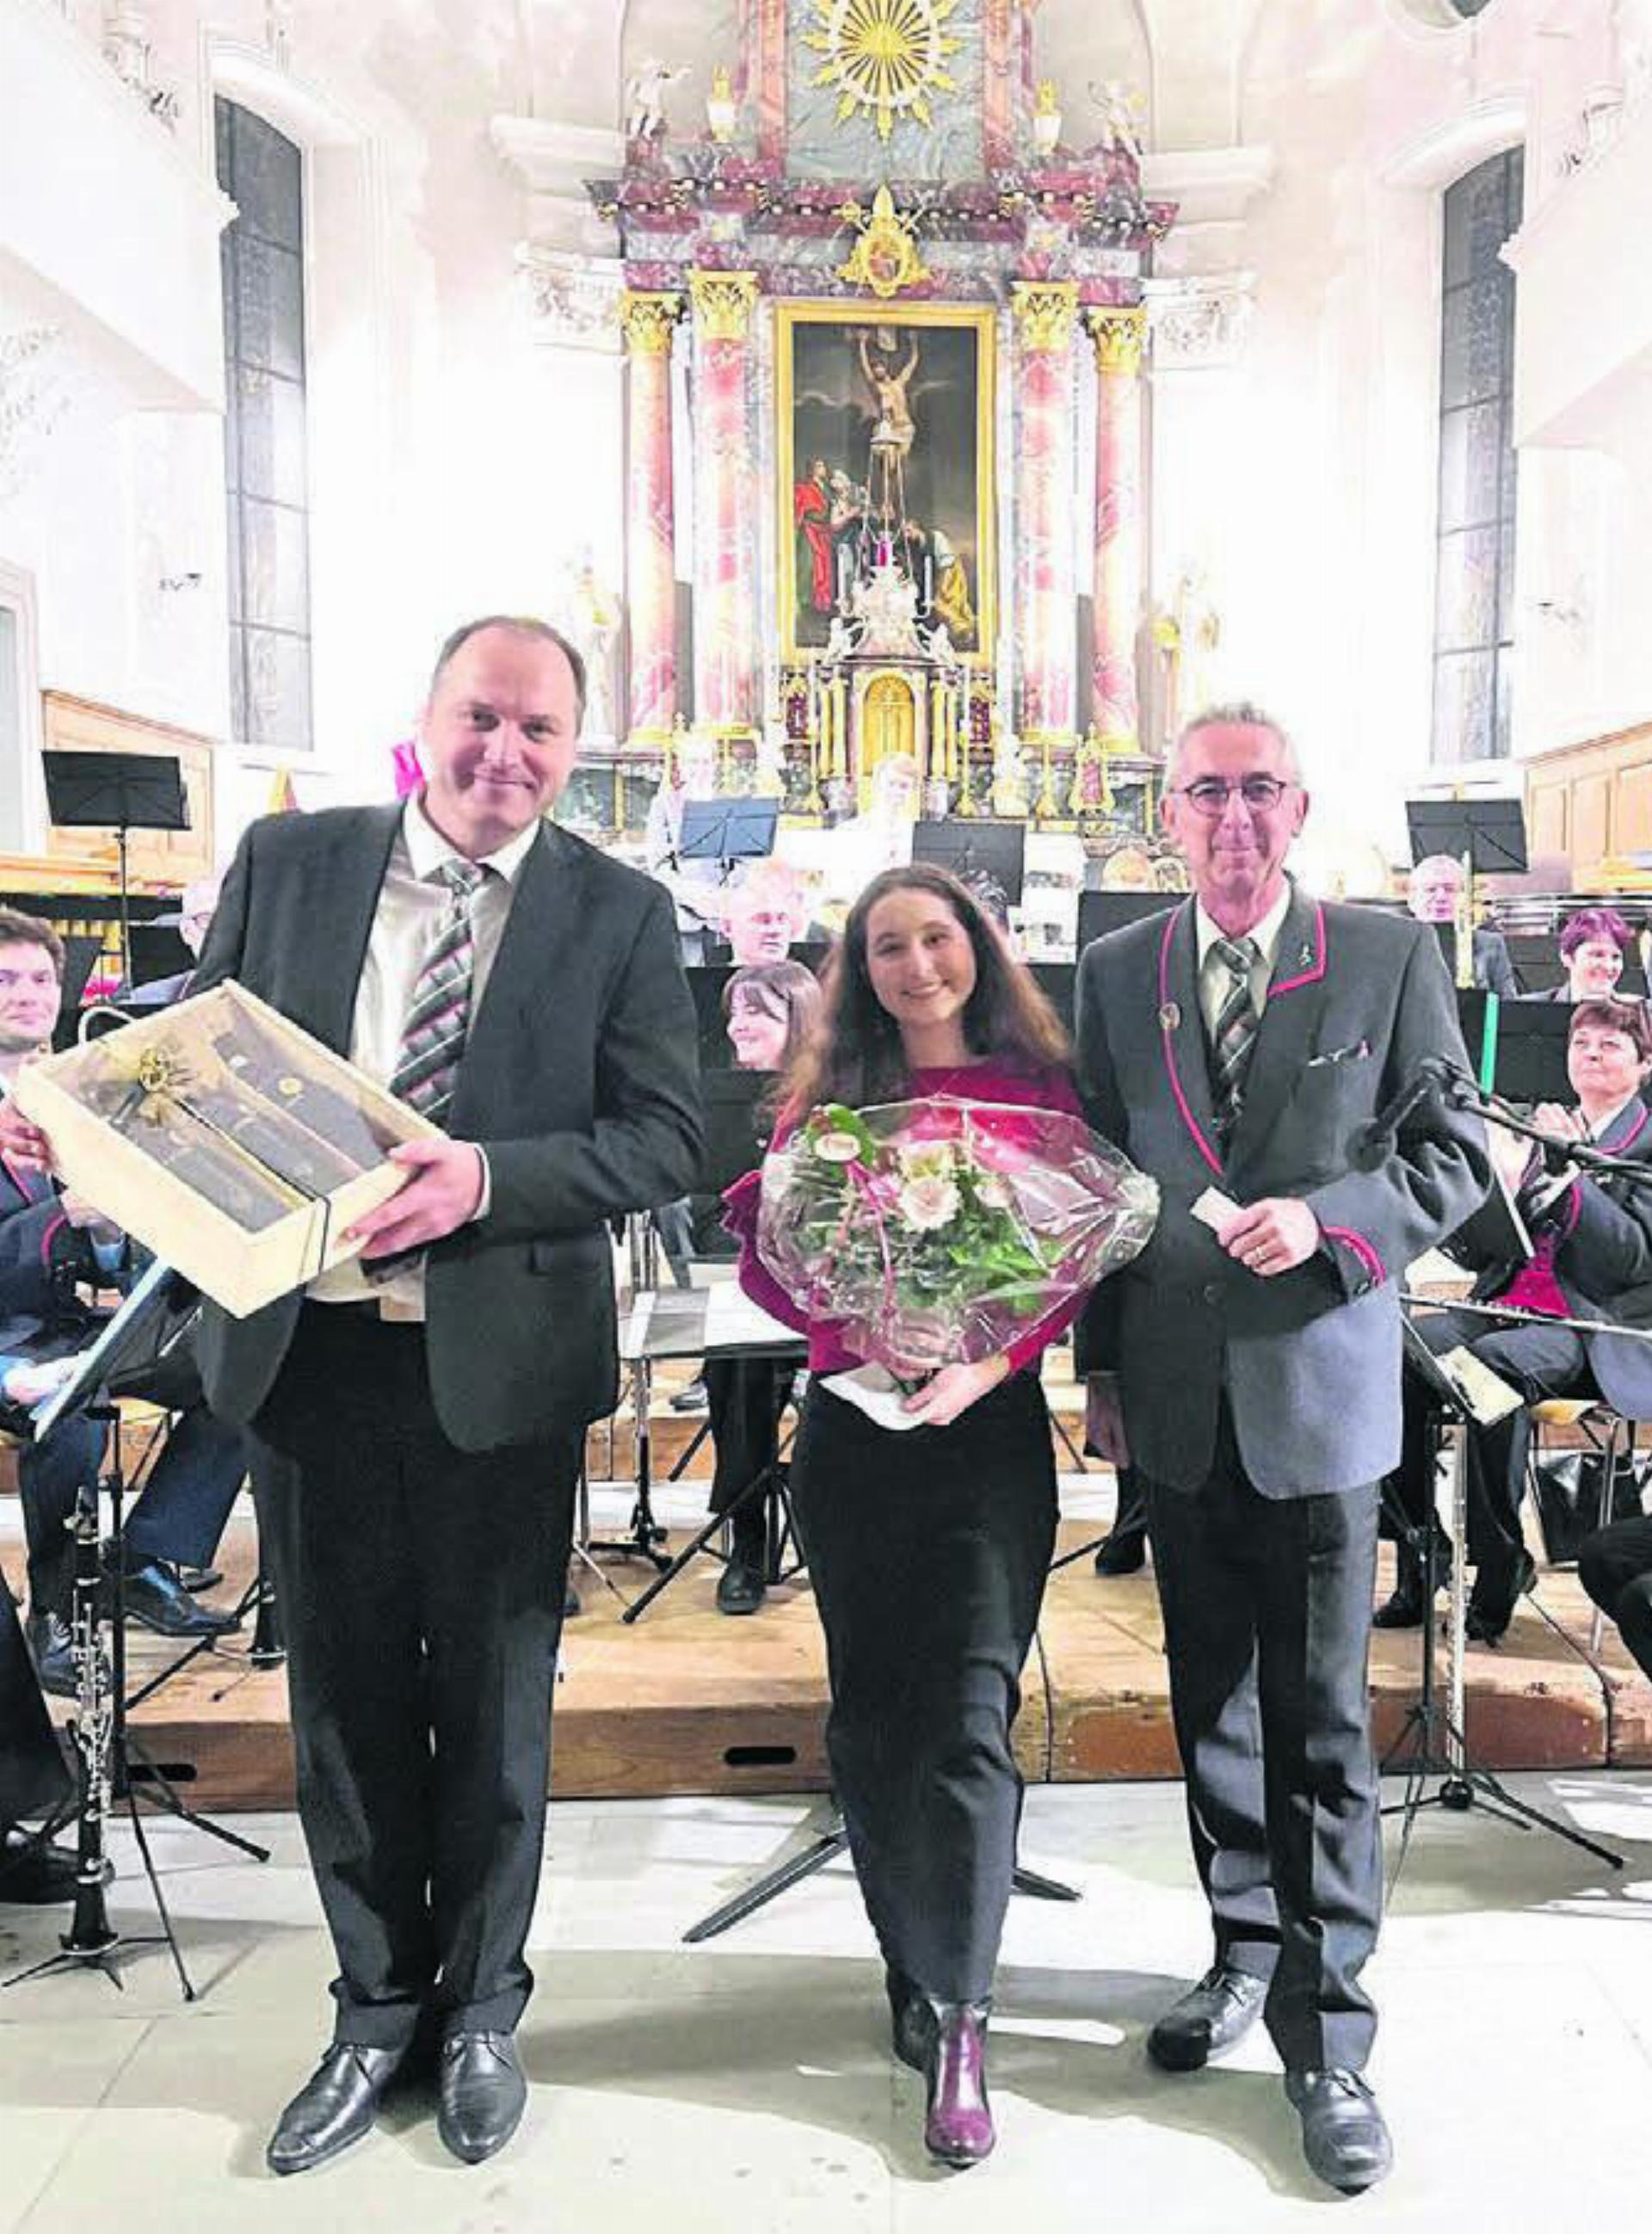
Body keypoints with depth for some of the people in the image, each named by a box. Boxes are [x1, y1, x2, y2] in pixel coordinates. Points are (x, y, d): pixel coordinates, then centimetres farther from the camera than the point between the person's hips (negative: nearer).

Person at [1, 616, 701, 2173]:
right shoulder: (286, 863, 4)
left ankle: (481, 2010, 37)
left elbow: (666, 1137, -8)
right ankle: (377, 2006, 37)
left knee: (495, 1702, 13)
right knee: (342, 1695, 15)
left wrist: (488, 1178, -22)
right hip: (306, 1346, 2)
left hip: (498, 1360, -2)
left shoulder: (618, 914, -3)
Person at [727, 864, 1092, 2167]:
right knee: (870, 1716, 10)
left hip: (991, 1424, -2)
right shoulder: (830, 1094, 7)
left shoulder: (1038, 1091, 3)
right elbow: (763, 1249, 3)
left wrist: (989, 1357, -18)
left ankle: (955, 2022, 7)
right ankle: (918, 1972, 30)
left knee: (968, 1718, -7)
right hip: (853, 1426, 2)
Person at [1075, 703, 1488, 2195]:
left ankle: (1327, 2032, 17)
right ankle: (1248, 1952, 34)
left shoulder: (1388, 954, -2)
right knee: (1212, 1699, 15)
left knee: (1323, 1720, 3)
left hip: (1320, 1394, -3)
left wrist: (1326, 1214, -18)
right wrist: (1102, 1367, 8)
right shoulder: (1116, 974, 6)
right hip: (1176, 1400, 3)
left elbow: (1458, 1157, 0)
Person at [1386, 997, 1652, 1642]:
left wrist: (1570, 1173, -17)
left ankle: (1501, 1570, -22)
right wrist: (1503, 1176, -7)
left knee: (1493, 1361, -37)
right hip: (1509, 1306, 5)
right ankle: (1418, 1560, -18)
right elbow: (1473, 1250, 13)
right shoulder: (1542, 1129, 20)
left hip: (1595, 1329, -5)